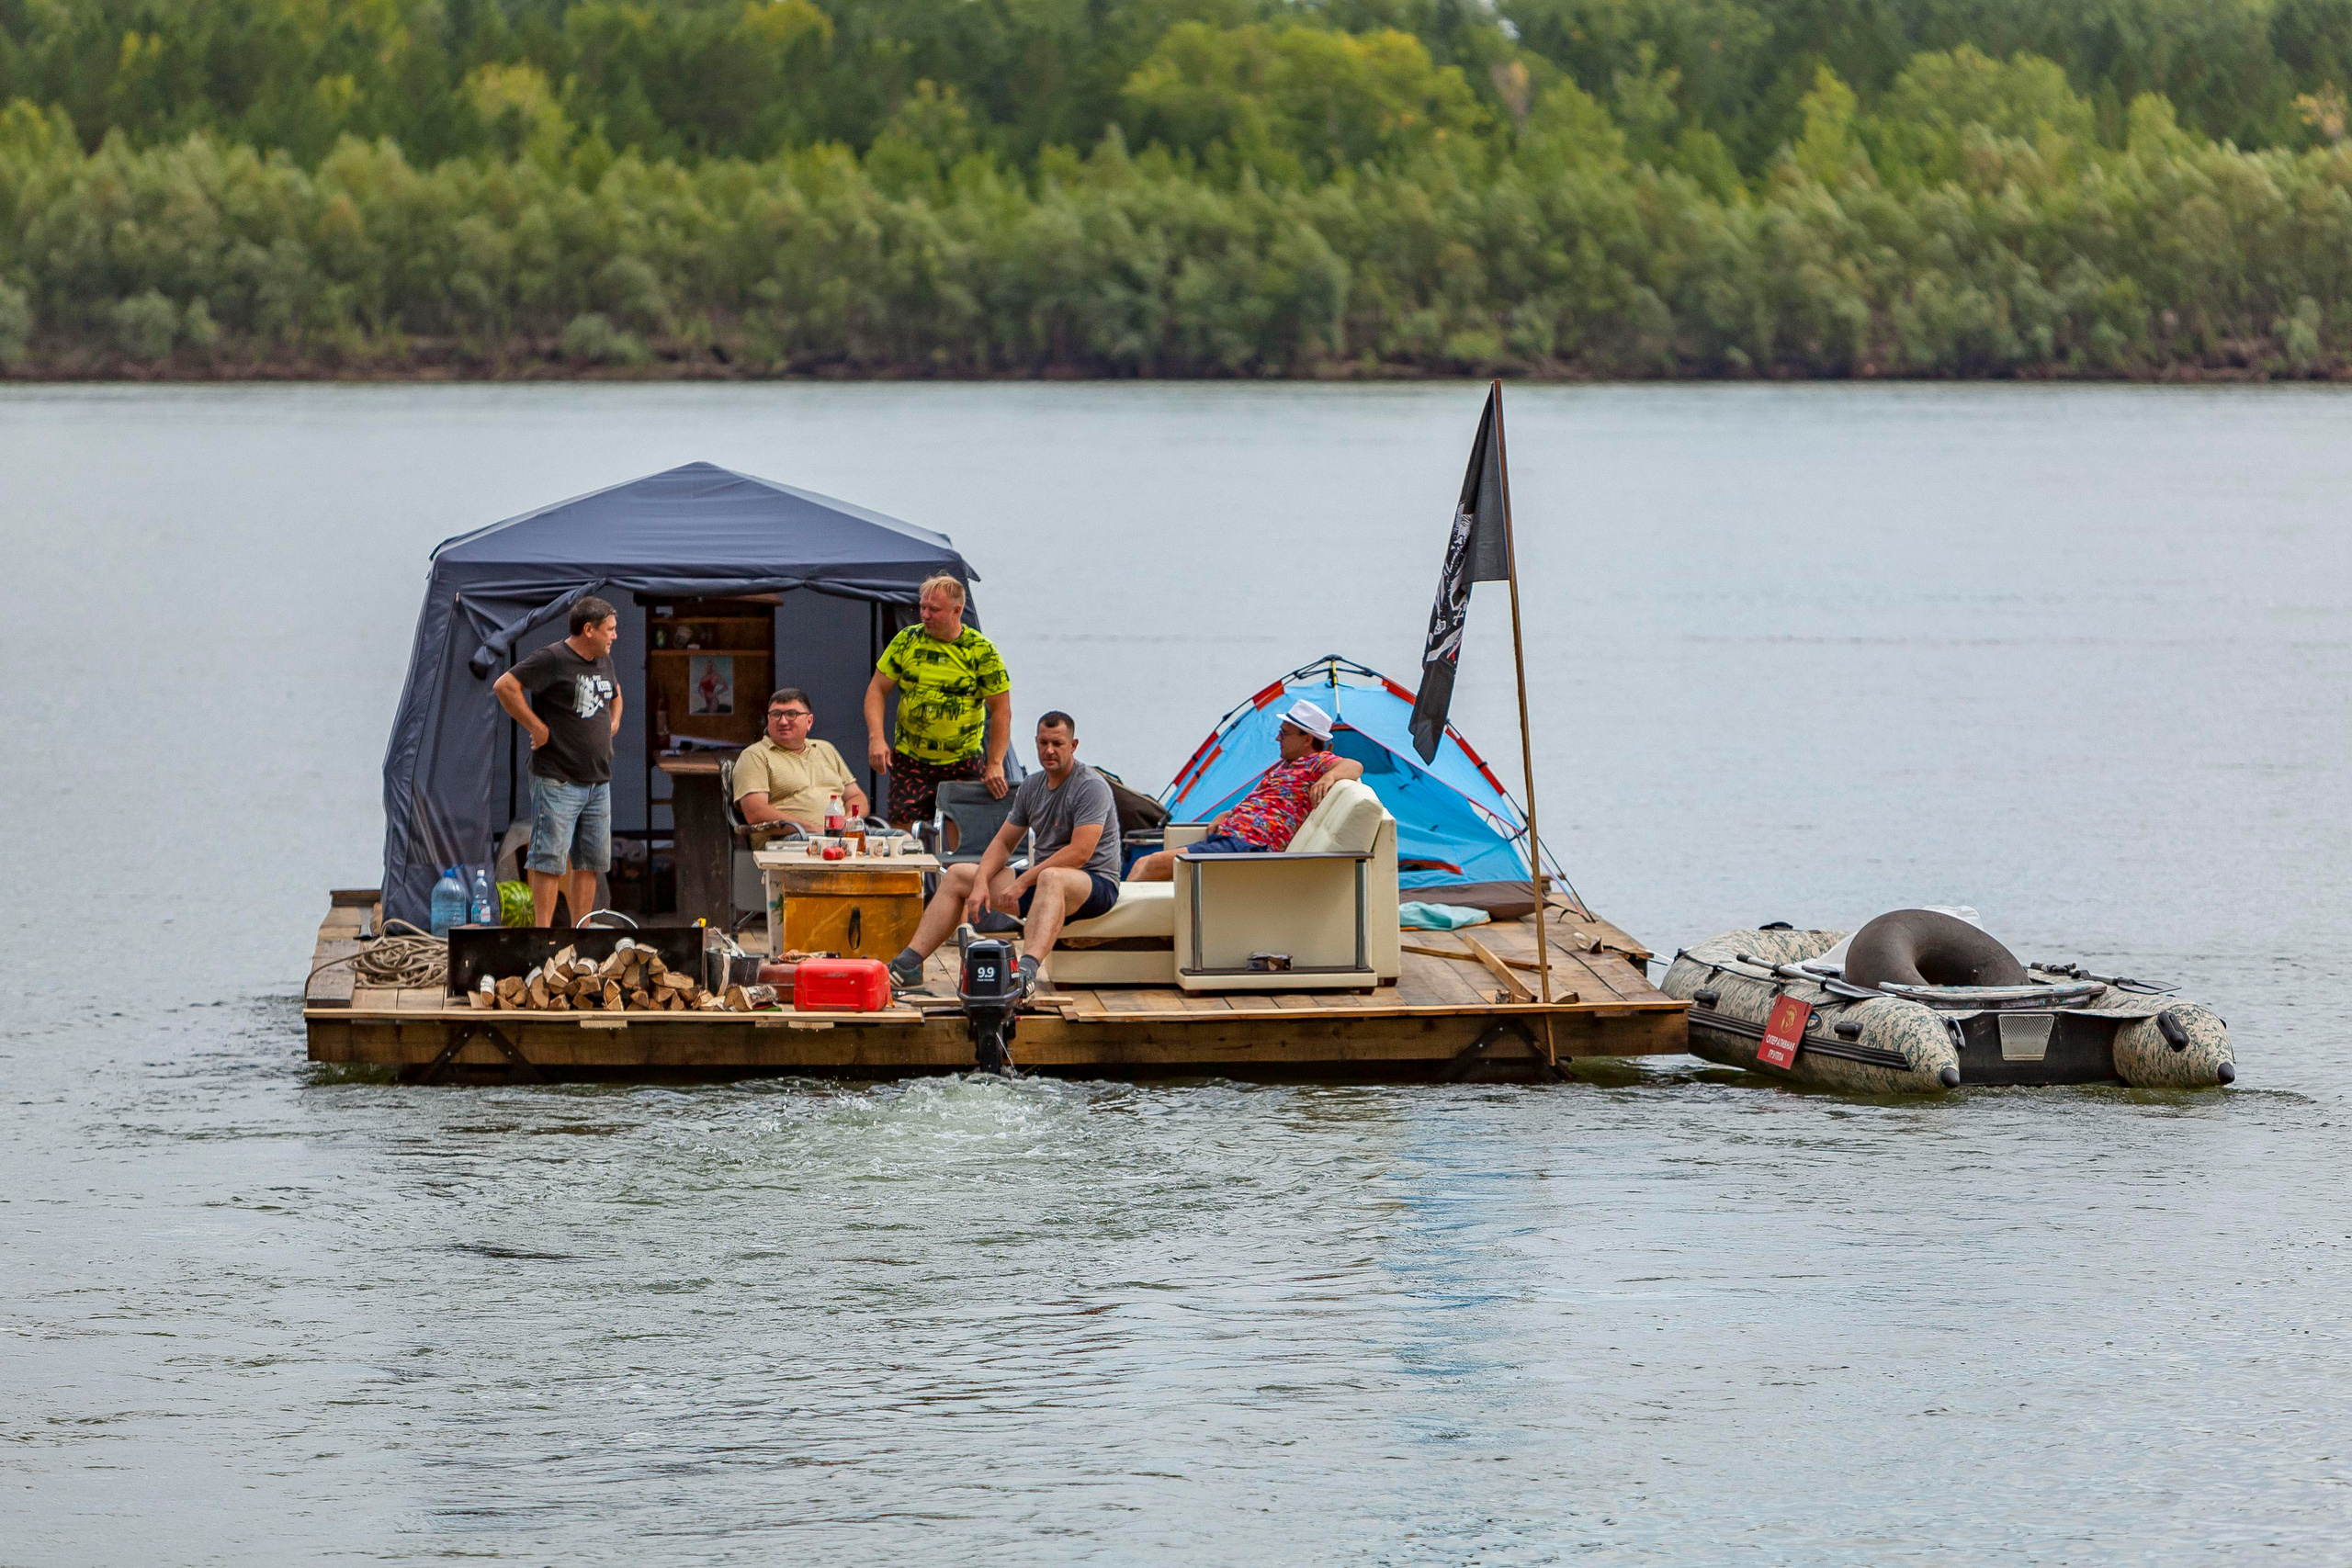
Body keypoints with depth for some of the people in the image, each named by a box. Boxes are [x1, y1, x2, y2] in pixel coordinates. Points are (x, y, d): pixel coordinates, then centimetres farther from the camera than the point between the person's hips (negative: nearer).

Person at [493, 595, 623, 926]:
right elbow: (504, 687, -17)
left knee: (590, 861, 8)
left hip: (598, 782, 8)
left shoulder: (603, 662, 15)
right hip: (558, 781, -8)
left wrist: (613, 722, 19)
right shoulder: (552, 660, -11)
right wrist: (536, 727, -15)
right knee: (550, 861, -7)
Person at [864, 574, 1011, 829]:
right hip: (909, 761, 2)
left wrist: (995, 764, -10)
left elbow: (1001, 710, -3)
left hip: (962, 764, -2)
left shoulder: (981, 652, -5)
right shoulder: (907, 641, 2)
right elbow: (876, 690, 4)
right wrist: (876, 738, -11)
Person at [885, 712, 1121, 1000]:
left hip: (1096, 882, -9)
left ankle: (1027, 970, -68)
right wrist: (981, 883, -6)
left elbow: (1080, 853, -24)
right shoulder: (1032, 786, 11)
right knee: (956, 875, 7)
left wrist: (1023, 882, -23)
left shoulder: (1091, 787, -14)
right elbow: (1003, 842, 13)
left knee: (1051, 878, -44)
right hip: (1040, 878, 9)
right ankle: (909, 963, -2)